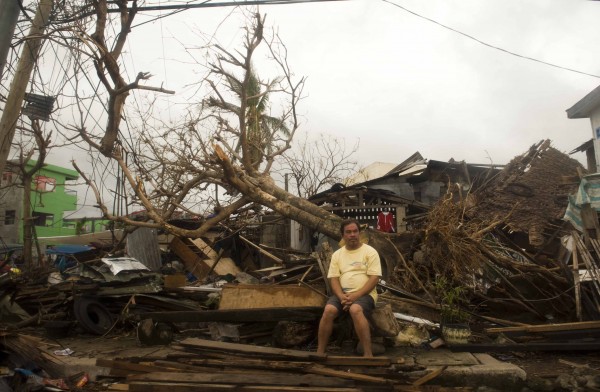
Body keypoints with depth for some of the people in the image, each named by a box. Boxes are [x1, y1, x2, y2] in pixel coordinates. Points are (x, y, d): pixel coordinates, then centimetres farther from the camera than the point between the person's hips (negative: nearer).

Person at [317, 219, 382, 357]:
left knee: (355, 310, -36)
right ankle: (320, 352, -16)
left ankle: (368, 354, -29)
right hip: (342, 294, 4)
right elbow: (334, 278, 6)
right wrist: (341, 296, -14)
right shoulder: (337, 254, 13)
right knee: (328, 310, -26)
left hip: (364, 294, -3)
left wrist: (355, 295, -18)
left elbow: (374, 278, -9)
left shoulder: (370, 251, 0)